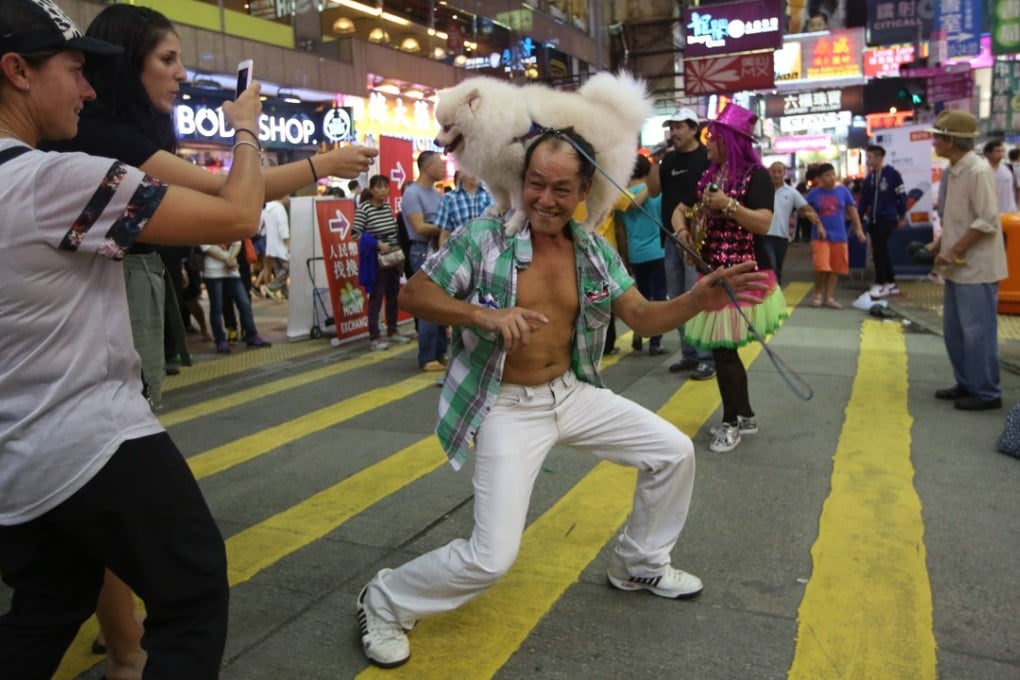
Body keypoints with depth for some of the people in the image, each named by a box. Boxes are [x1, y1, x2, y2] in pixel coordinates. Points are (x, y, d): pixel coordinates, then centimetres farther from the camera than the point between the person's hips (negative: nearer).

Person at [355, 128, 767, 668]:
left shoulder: (595, 252, 1)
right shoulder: (483, 237, -14)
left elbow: (643, 318, 0)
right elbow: (413, 295, -14)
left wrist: (698, 299, -20)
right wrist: (485, 315, -31)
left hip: (573, 394, 6)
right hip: (507, 408, -6)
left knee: (674, 452, 8)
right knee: (492, 557, -13)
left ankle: (640, 564, 32)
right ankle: (385, 602, 15)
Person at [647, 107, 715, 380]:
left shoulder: (707, 157, -6)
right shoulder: (669, 159, 13)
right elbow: (654, 191, 8)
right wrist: (655, 161, -3)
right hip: (671, 239, 7)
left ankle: (707, 357, 0)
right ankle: (689, 354, 19)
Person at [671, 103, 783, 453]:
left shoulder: (755, 175, -9)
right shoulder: (708, 177, 13)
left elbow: (764, 223, -18)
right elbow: (680, 210, 18)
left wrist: (728, 205, -24)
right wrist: (682, 230, -3)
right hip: (713, 274, 8)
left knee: (722, 348, -6)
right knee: (723, 348, 12)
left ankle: (731, 422, 11)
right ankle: (745, 416, 28)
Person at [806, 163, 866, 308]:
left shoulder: (843, 190, 3)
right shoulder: (814, 193, -2)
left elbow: (852, 209, 7)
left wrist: (859, 229, 2)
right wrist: (818, 225, -7)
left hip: (839, 236, 3)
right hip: (820, 236, -3)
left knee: (835, 268, 6)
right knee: (821, 267, -14)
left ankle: (829, 297, 16)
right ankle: (818, 293, 8)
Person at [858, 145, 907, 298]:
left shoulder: (892, 174, -7)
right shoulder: (869, 177, 12)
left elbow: (901, 196, -5)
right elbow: (864, 199, 13)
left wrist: (902, 216, -4)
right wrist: (859, 218, 8)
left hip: (888, 219, -7)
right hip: (873, 220, 7)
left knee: (879, 251, -12)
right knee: (881, 251, 9)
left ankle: (880, 284, -5)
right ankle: (891, 283, 18)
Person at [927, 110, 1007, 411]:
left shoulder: (978, 171, -17)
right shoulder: (953, 171, 10)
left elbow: (987, 222, -20)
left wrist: (954, 251, -18)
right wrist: (939, 243, 9)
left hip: (976, 268, -9)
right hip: (958, 267, 9)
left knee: (977, 331, -2)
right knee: (954, 330, 16)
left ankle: (986, 393, 10)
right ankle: (966, 384, 28)